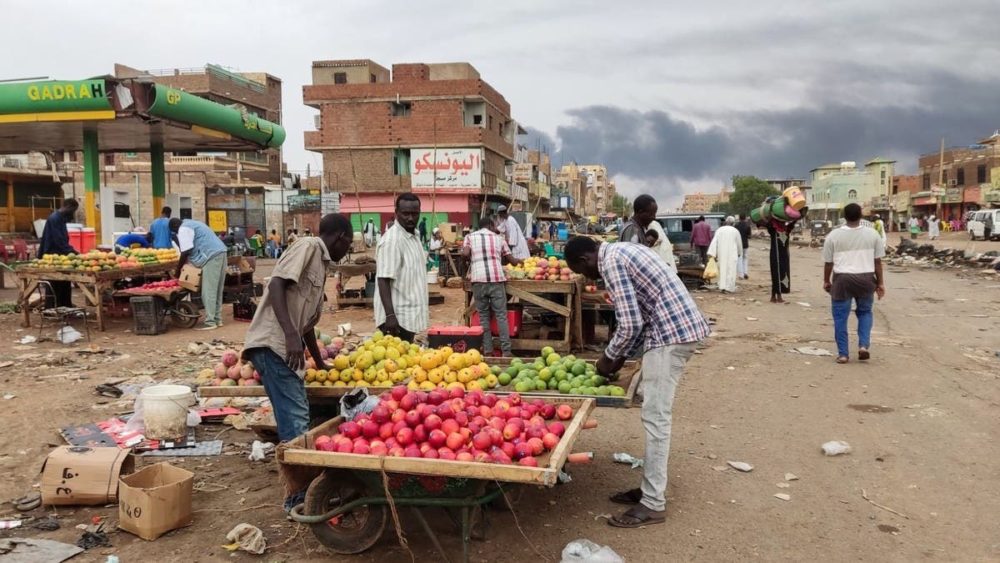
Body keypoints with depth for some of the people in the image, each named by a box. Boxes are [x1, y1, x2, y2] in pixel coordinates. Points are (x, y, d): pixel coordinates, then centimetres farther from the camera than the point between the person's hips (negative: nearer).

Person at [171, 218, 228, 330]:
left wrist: (178, 271, 0)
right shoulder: (191, 224, 28)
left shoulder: (183, 229, -3)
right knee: (217, 290, 13)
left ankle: (210, 322, -7)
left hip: (212, 256, -10)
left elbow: (185, 253, -9)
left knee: (208, 291, -7)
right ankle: (217, 319, 17)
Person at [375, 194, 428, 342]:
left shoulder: (413, 236, 12)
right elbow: (383, 280, -21)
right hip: (397, 317, -9)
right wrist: (390, 315, -27)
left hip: (409, 315, 9)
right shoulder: (391, 240, -17)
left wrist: (423, 306, 22)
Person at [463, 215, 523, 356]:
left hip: (478, 279, 0)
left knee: (483, 316, 8)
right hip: (496, 279, 0)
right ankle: (506, 351, 0)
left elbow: (465, 254, -4)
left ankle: (487, 351, 6)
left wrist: (472, 261, 17)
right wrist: (519, 261, 41)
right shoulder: (498, 238, 16)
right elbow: (511, 260, 19)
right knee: (501, 315, 3)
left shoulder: (470, 237, 14)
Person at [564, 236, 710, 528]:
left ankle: (653, 504, 0)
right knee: (656, 414, 15)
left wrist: (609, 357, 0)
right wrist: (623, 355, 20)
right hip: (682, 326, 10)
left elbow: (629, 323, -17)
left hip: (672, 332, -10)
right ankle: (651, 487, 23)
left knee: (655, 416, -6)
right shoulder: (621, 251, 18)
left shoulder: (611, 262, -12)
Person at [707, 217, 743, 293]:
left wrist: (713, 254, -8)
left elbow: (714, 242, -6)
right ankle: (729, 287, -1)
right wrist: (739, 253, 25)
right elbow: (739, 243, 8)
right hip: (732, 254, -2)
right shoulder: (735, 231, -2)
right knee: (731, 270, 2)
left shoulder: (719, 230, 2)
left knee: (722, 270, 13)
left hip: (721, 254, 3)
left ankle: (722, 286, 9)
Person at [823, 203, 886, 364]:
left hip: (842, 279, -2)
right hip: (865, 279, 2)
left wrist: (826, 281, 14)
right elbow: (878, 261, 4)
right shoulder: (873, 234, 2)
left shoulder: (833, 235, -2)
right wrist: (880, 283, 12)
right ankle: (864, 345, 7)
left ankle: (843, 353, 9)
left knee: (841, 317, 6)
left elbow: (828, 262, 2)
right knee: (865, 312, 21)